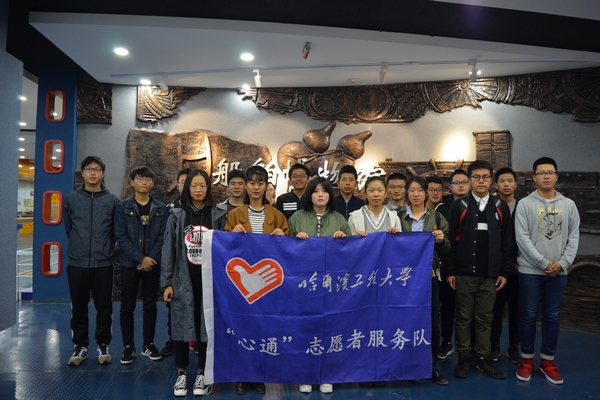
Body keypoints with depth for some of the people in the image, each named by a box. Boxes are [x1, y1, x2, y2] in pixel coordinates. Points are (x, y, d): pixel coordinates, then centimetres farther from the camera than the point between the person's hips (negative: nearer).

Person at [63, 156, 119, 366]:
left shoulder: (112, 200, 1)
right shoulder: (71, 199, 3)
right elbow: (68, 228, 12)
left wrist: (105, 248, 9)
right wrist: (79, 246, 12)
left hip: (103, 263, -1)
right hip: (77, 262, 1)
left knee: (104, 306, 6)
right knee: (79, 307, 9)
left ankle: (103, 345, 20)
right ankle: (81, 346, 23)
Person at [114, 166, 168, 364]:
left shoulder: (161, 208, 4)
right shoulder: (123, 207, 0)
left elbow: (163, 236, -1)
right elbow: (121, 236, -7)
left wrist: (151, 259, -12)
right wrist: (141, 258, -15)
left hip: (153, 264, 1)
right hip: (129, 264, -1)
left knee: (150, 305, 9)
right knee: (127, 306, 6)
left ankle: (149, 345, 21)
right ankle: (128, 347, 18)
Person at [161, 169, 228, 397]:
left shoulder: (218, 216, 2)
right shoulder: (176, 216, 3)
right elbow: (168, 250, 3)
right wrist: (166, 283, -2)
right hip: (183, 281, 1)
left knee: (206, 326, 5)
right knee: (182, 326, 6)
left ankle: (202, 374, 21)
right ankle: (182, 374, 22)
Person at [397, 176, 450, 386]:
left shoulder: (437, 217, 5)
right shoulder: (398, 217, 3)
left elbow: (446, 251, 6)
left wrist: (441, 240, -13)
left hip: (429, 276, 1)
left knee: (432, 322, 3)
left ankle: (431, 366, 20)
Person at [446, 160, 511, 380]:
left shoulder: (501, 207, 7)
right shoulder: (459, 206, 0)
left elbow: (506, 243, 7)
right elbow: (451, 240, -2)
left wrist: (504, 272, 3)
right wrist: (450, 271, -5)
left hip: (490, 274, 2)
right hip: (464, 273, -2)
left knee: (485, 318, 9)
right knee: (463, 317, 6)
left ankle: (482, 359, 19)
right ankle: (462, 358, 16)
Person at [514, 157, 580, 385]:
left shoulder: (568, 205, 6)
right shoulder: (525, 204, -4)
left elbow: (574, 237, 5)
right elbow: (522, 238, -9)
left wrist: (563, 263, -8)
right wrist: (544, 263, -13)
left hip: (559, 272, 3)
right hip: (530, 271, -2)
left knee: (552, 317, 9)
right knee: (529, 315, 5)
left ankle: (548, 361, 22)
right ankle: (527, 359, 18)